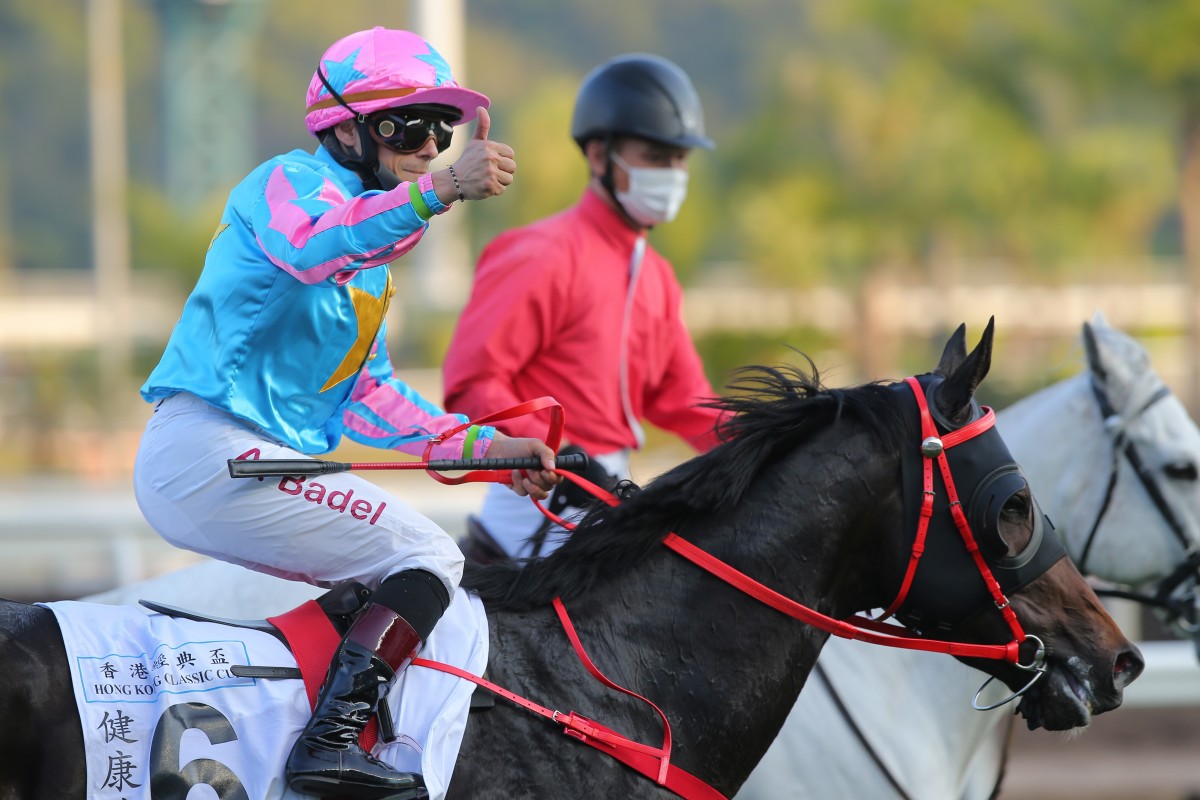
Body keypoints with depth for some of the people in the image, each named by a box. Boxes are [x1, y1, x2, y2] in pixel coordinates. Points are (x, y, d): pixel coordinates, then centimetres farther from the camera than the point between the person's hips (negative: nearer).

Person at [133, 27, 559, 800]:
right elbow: (310, 245, -32)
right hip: (206, 450, -10)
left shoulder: (374, 248, 24)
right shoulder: (291, 183, -6)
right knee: (428, 560, -14)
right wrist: (437, 189, -45)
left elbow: (368, 400, 25)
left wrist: (483, 445, 14)